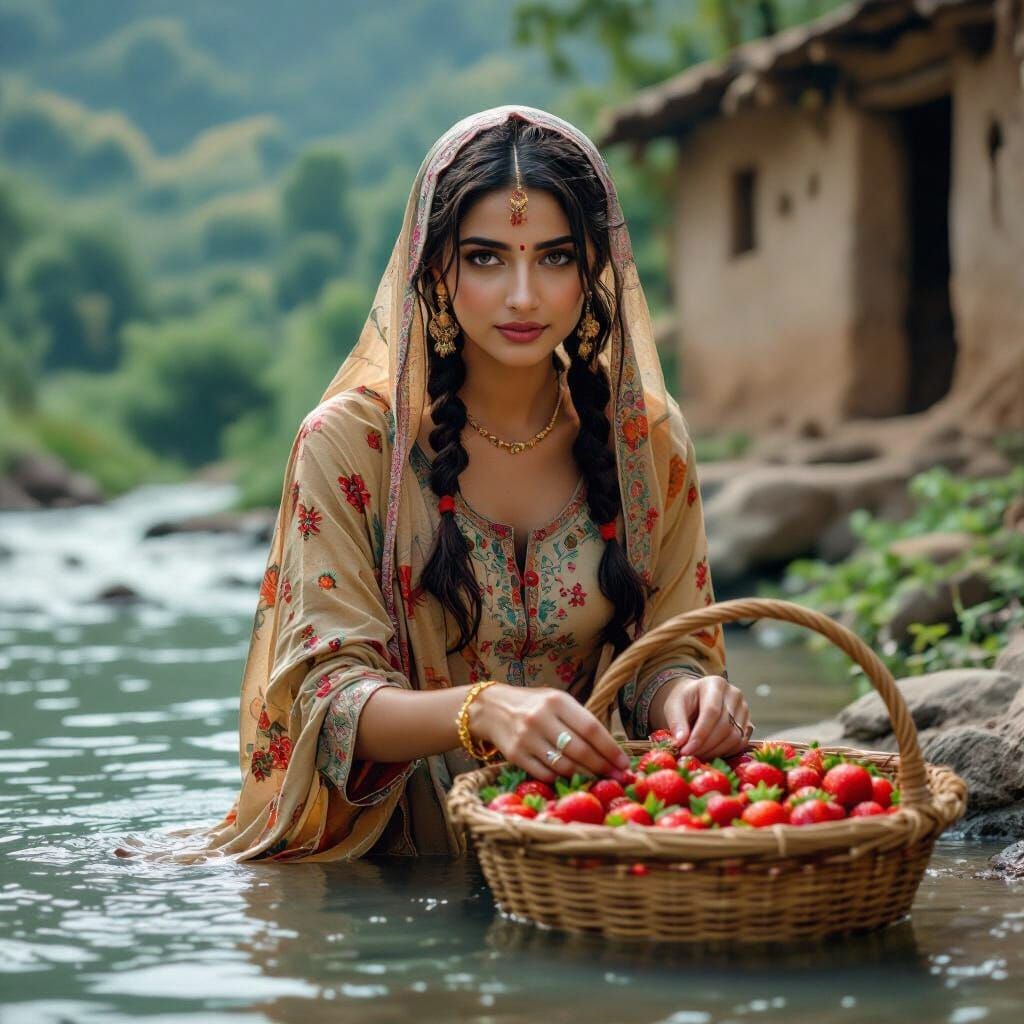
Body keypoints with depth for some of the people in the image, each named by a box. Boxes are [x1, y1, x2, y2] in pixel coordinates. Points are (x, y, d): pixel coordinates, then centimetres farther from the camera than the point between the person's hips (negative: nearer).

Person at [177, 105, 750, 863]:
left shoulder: (646, 439, 3)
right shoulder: (348, 444, -7)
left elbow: (669, 650, 8)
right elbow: (329, 693, -12)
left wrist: (683, 690, -17)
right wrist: (482, 711, -33)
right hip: (403, 851, -2)